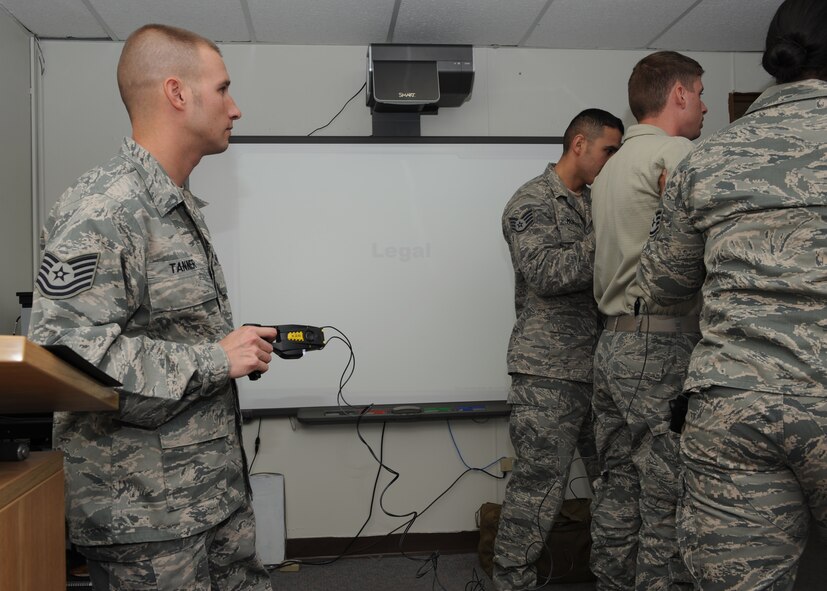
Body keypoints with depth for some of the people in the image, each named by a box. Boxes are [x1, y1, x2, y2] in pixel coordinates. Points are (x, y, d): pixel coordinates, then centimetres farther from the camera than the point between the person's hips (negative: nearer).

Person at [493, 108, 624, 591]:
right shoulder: (533, 201, -4)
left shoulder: (595, 202, 19)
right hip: (548, 370, -7)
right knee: (539, 487, -3)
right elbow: (548, 273, -18)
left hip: (596, 365, 8)